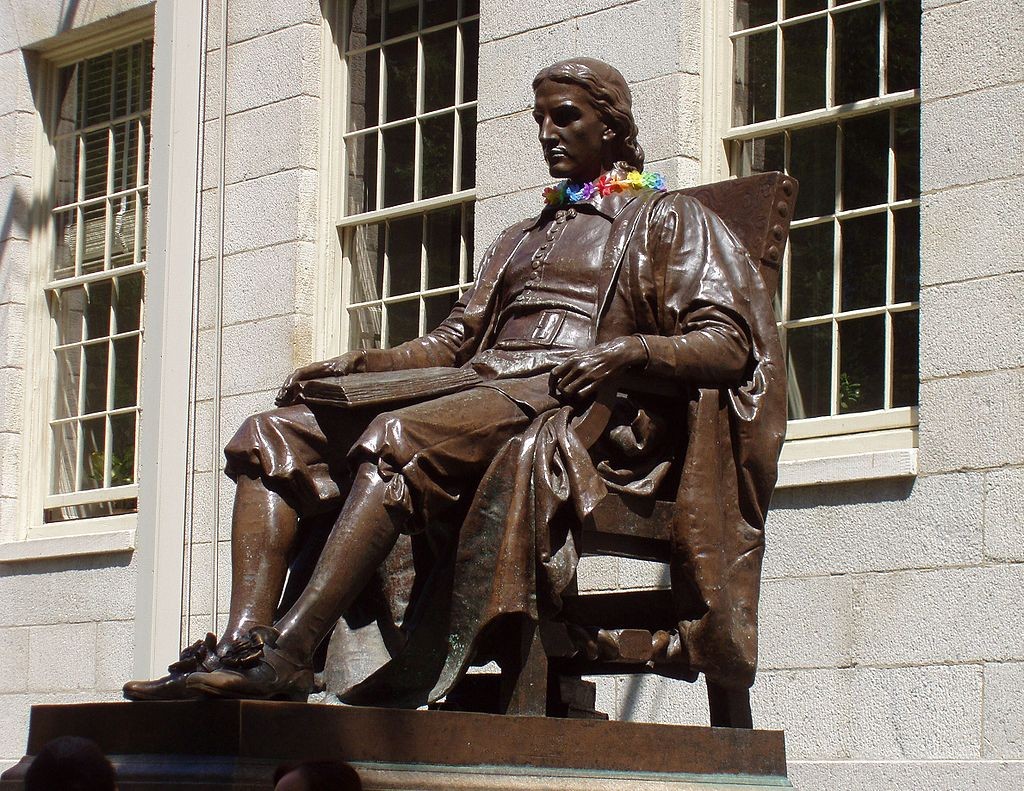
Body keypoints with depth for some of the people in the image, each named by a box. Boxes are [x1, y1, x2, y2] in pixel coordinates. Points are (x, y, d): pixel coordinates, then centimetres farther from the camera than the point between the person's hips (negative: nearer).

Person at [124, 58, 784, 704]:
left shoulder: (665, 218, 12)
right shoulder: (525, 238, 33)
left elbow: (729, 346, -3)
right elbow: (455, 341, 25)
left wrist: (631, 348, -22)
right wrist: (358, 364, 8)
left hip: (565, 406, -8)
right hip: (479, 397, 8)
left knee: (399, 438, -36)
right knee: (272, 437, -8)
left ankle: (288, 653, -44)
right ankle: (244, 638, -29)